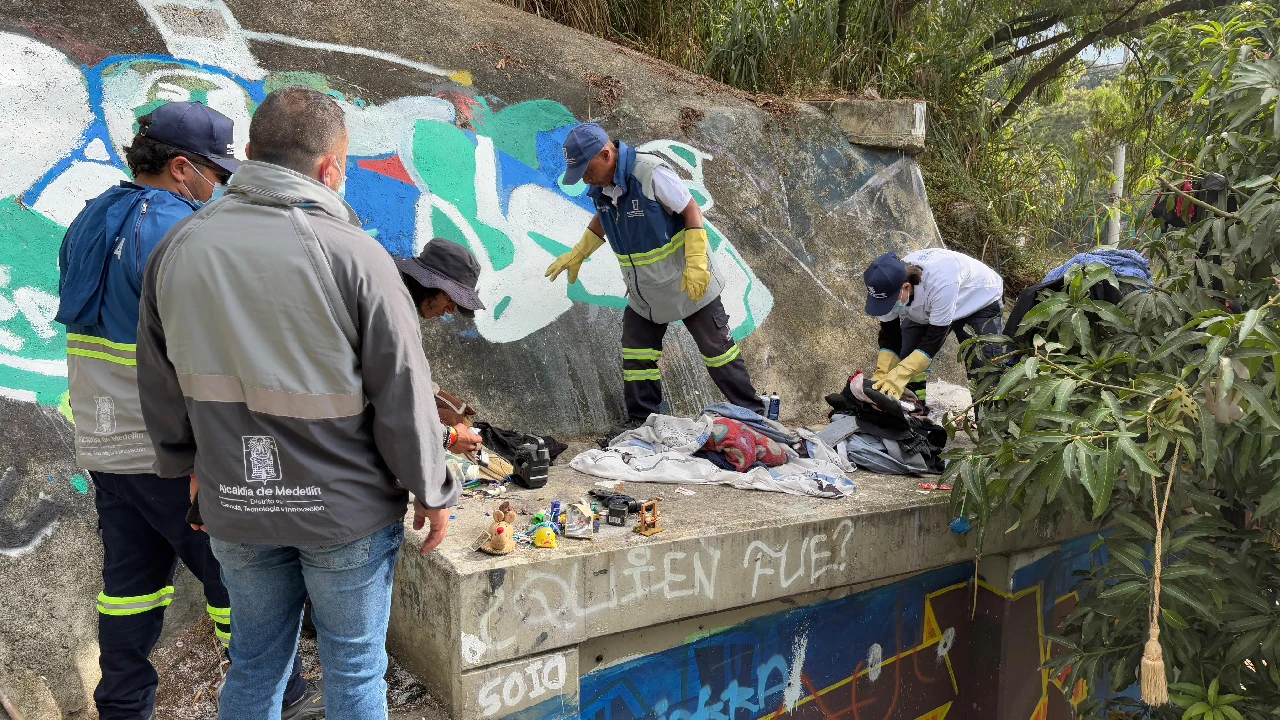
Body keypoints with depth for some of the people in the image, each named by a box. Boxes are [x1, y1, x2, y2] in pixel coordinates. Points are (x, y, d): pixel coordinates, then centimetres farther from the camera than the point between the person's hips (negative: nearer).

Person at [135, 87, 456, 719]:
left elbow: (160, 385, 8)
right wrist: (431, 492, -2)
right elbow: (402, 393, -14)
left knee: (254, 666, 21)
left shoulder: (178, 247, -2)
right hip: (346, 508, -4)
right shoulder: (353, 253, -18)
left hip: (233, 504, 5)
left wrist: (187, 464, 23)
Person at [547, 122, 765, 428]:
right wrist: (577, 254, 15)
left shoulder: (651, 173, -25)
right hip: (642, 293, 7)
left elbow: (691, 210, -19)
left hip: (689, 285, -6)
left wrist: (696, 263, -25)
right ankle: (640, 422, 21)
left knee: (717, 350, 2)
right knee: (636, 355, 8)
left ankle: (753, 415, 15)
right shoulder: (600, 187, -3)